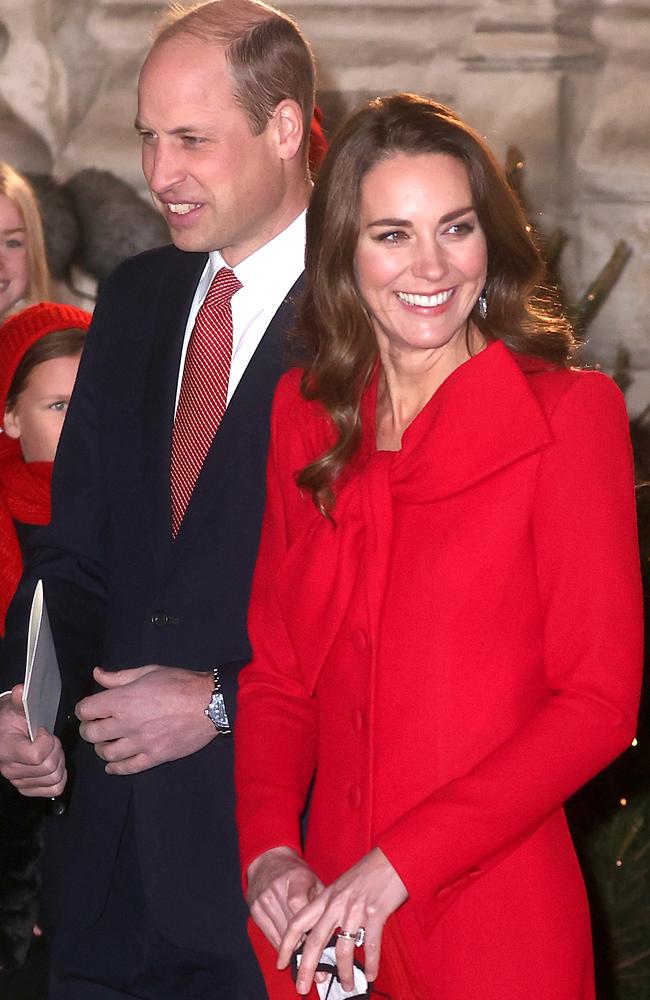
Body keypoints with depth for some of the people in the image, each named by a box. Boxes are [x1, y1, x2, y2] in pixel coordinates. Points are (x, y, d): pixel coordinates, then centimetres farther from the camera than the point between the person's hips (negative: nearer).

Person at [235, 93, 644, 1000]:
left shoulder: (569, 413, -7)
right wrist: (269, 848, -8)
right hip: (333, 921, 4)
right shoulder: (304, 416, 6)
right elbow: (275, 670, 9)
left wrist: (397, 866, -17)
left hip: (500, 923, -4)